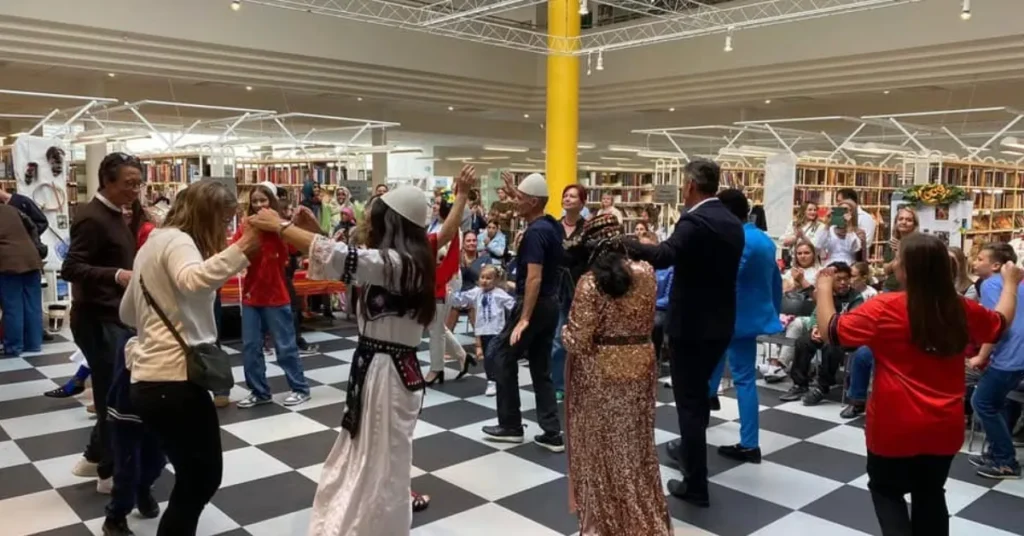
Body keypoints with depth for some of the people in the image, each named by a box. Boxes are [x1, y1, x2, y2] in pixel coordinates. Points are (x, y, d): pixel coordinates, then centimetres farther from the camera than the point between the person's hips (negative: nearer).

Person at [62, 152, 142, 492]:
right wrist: (116, 275, -38)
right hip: (98, 320, -10)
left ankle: (95, 458, 33)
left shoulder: (114, 216, 13)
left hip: (115, 317, 10)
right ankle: (110, 472, 12)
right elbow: (71, 268, -26)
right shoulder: (92, 218, -18)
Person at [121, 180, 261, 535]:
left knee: (194, 477, 19)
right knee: (203, 477, 4)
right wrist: (240, 250, -43)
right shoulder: (176, 240, -9)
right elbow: (192, 280, -35)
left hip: (149, 381, 10)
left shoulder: (155, 241, 21)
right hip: (175, 382, -10)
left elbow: (128, 312, 29)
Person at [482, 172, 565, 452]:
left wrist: (524, 318, -27)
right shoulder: (553, 225, 7)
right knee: (542, 368, 11)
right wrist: (514, 193, 25)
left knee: (505, 357, 7)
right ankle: (552, 433, 10)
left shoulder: (535, 232, -20)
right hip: (550, 304, 9)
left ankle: (510, 426, 14)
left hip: (533, 305, -9)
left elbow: (534, 278, -27)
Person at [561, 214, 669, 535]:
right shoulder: (646, 273, -4)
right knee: (636, 444, 19)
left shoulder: (590, 282, -18)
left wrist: (565, 331, 1)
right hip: (640, 364, 4)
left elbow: (579, 340, -18)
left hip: (599, 371, -4)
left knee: (602, 446, 13)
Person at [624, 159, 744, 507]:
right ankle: (690, 452, 44)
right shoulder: (732, 223, 8)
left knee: (689, 400, 1)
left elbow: (663, 255, -37)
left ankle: (696, 485, 8)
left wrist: (624, 243, -32)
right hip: (720, 323, 9)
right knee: (699, 393, 25)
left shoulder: (695, 221, -19)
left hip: (692, 325, -9)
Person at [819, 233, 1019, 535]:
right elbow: (1001, 323, 17)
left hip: (897, 426, -4)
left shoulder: (885, 309, -20)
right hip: (944, 427, 5)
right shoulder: (963, 311, -4)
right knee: (930, 494, 22)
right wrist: (1010, 282, 33)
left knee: (886, 489, 16)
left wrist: (824, 288, -2)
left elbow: (831, 331, -15)